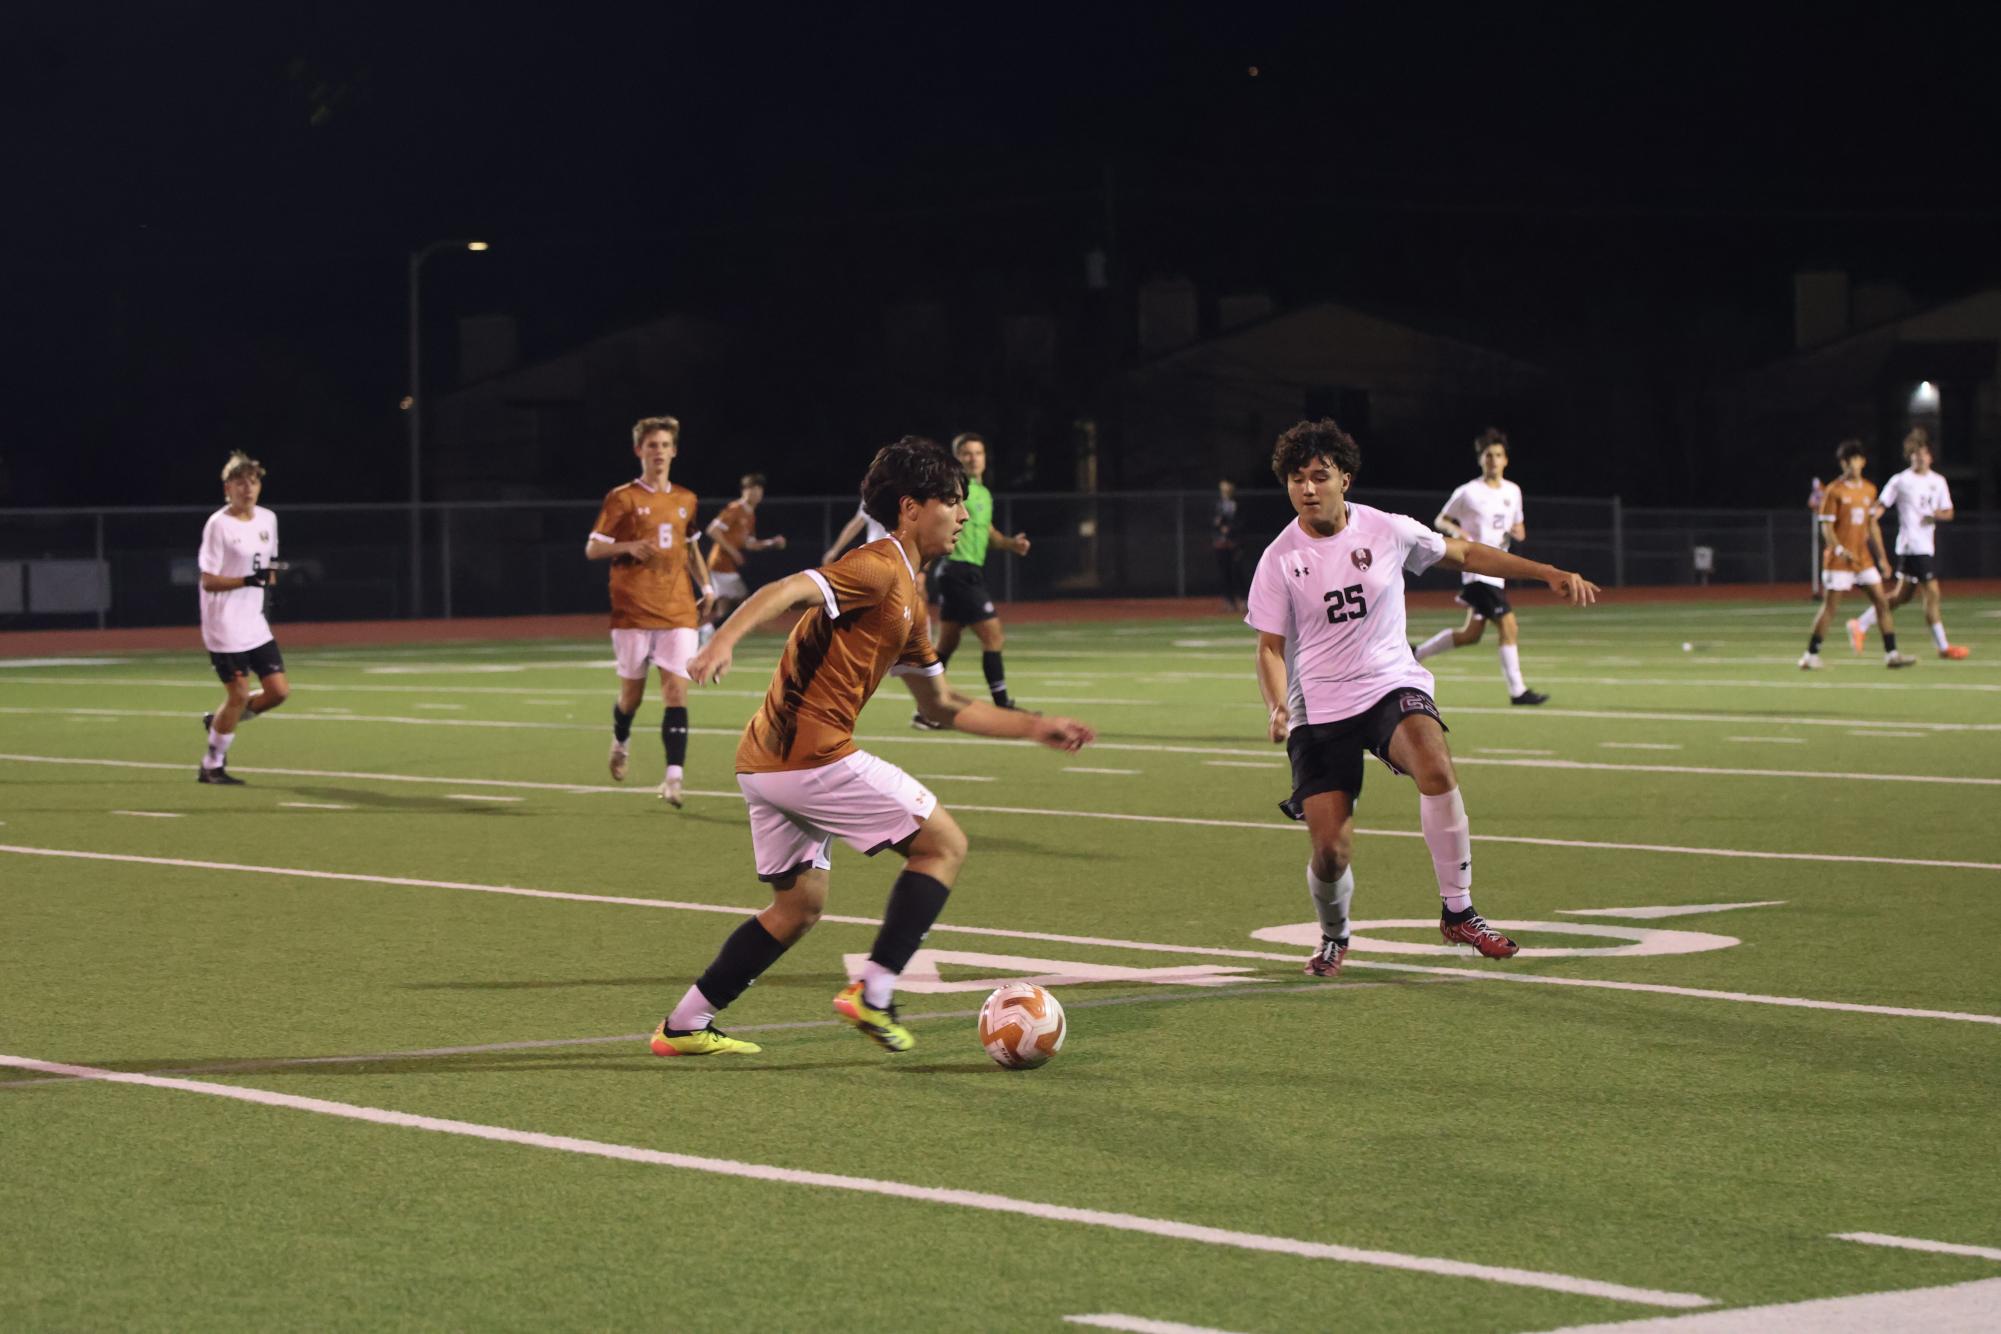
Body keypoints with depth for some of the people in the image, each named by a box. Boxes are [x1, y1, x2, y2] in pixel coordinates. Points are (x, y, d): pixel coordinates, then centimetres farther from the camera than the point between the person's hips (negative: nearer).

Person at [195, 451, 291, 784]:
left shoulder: (267, 519, 8)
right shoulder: (218, 525, -13)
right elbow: (208, 581, -14)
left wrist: (270, 576, 0)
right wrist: (249, 580, -26)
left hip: (255, 624, 7)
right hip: (225, 627, -7)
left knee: (279, 691, 2)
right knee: (239, 694, -6)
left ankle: (219, 721, 24)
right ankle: (212, 765, 11)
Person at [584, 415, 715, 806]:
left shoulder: (686, 500, 12)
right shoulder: (623, 498, -1)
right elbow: (592, 549, -2)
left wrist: (706, 587, 16)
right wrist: (629, 547, -20)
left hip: (678, 611, 2)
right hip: (632, 611, -2)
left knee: (676, 689, -12)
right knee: (632, 690, 6)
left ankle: (674, 777, -18)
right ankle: (620, 742, 39)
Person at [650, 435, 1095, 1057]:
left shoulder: (909, 598, 22)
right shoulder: (877, 569, -9)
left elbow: (943, 705, 31)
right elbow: (787, 591, -26)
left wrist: (1033, 726, 30)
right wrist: (724, 640, -43)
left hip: (769, 762, 10)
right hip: (811, 751, -10)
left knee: (799, 906, 18)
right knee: (944, 844, -1)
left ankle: (684, 1026, 17)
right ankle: (873, 993, -5)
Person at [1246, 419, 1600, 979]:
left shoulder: (1387, 531, -2)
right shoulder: (1279, 560, -3)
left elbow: (1465, 553, 13)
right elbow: (1270, 648, 2)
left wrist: (1551, 574, 8)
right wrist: (1278, 709, -18)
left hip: (1392, 686, 0)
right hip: (1319, 707, 0)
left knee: (1435, 766, -34)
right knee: (1330, 850, -10)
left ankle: (1458, 912, -21)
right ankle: (1334, 937, 25)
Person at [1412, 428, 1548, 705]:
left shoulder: (1513, 492, 11)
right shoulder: (1468, 493, -7)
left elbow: (1519, 529, 21)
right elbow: (1440, 521, 2)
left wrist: (1518, 533, -3)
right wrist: (1457, 531, -19)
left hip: (1497, 571, 8)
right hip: (1477, 570, -8)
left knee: (1471, 634, 12)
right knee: (1509, 627, -14)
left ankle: (1415, 654, 27)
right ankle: (1517, 691, -9)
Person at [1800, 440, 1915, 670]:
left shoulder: (1869, 490, 10)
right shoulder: (1834, 491, -7)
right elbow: (1826, 528, -10)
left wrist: (1882, 557, 14)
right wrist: (1840, 550, -26)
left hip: (1863, 556, 6)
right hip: (1838, 559, -6)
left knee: (1881, 601, 0)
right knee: (1829, 606, -5)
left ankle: (1891, 653, 2)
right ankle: (1811, 655, 3)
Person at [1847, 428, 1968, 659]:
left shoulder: (1938, 482, 13)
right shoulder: (1900, 481, -4)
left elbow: (1949, 513, 14)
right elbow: (1880, 506, -6)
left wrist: (1938, 515, -9)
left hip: (1928, 545, 7)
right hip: (1911, 545, -7)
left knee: (1902, 596, 12)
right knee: (1932, 593, -9)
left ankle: (1861, 625, 22)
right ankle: (1943, 646, -2)